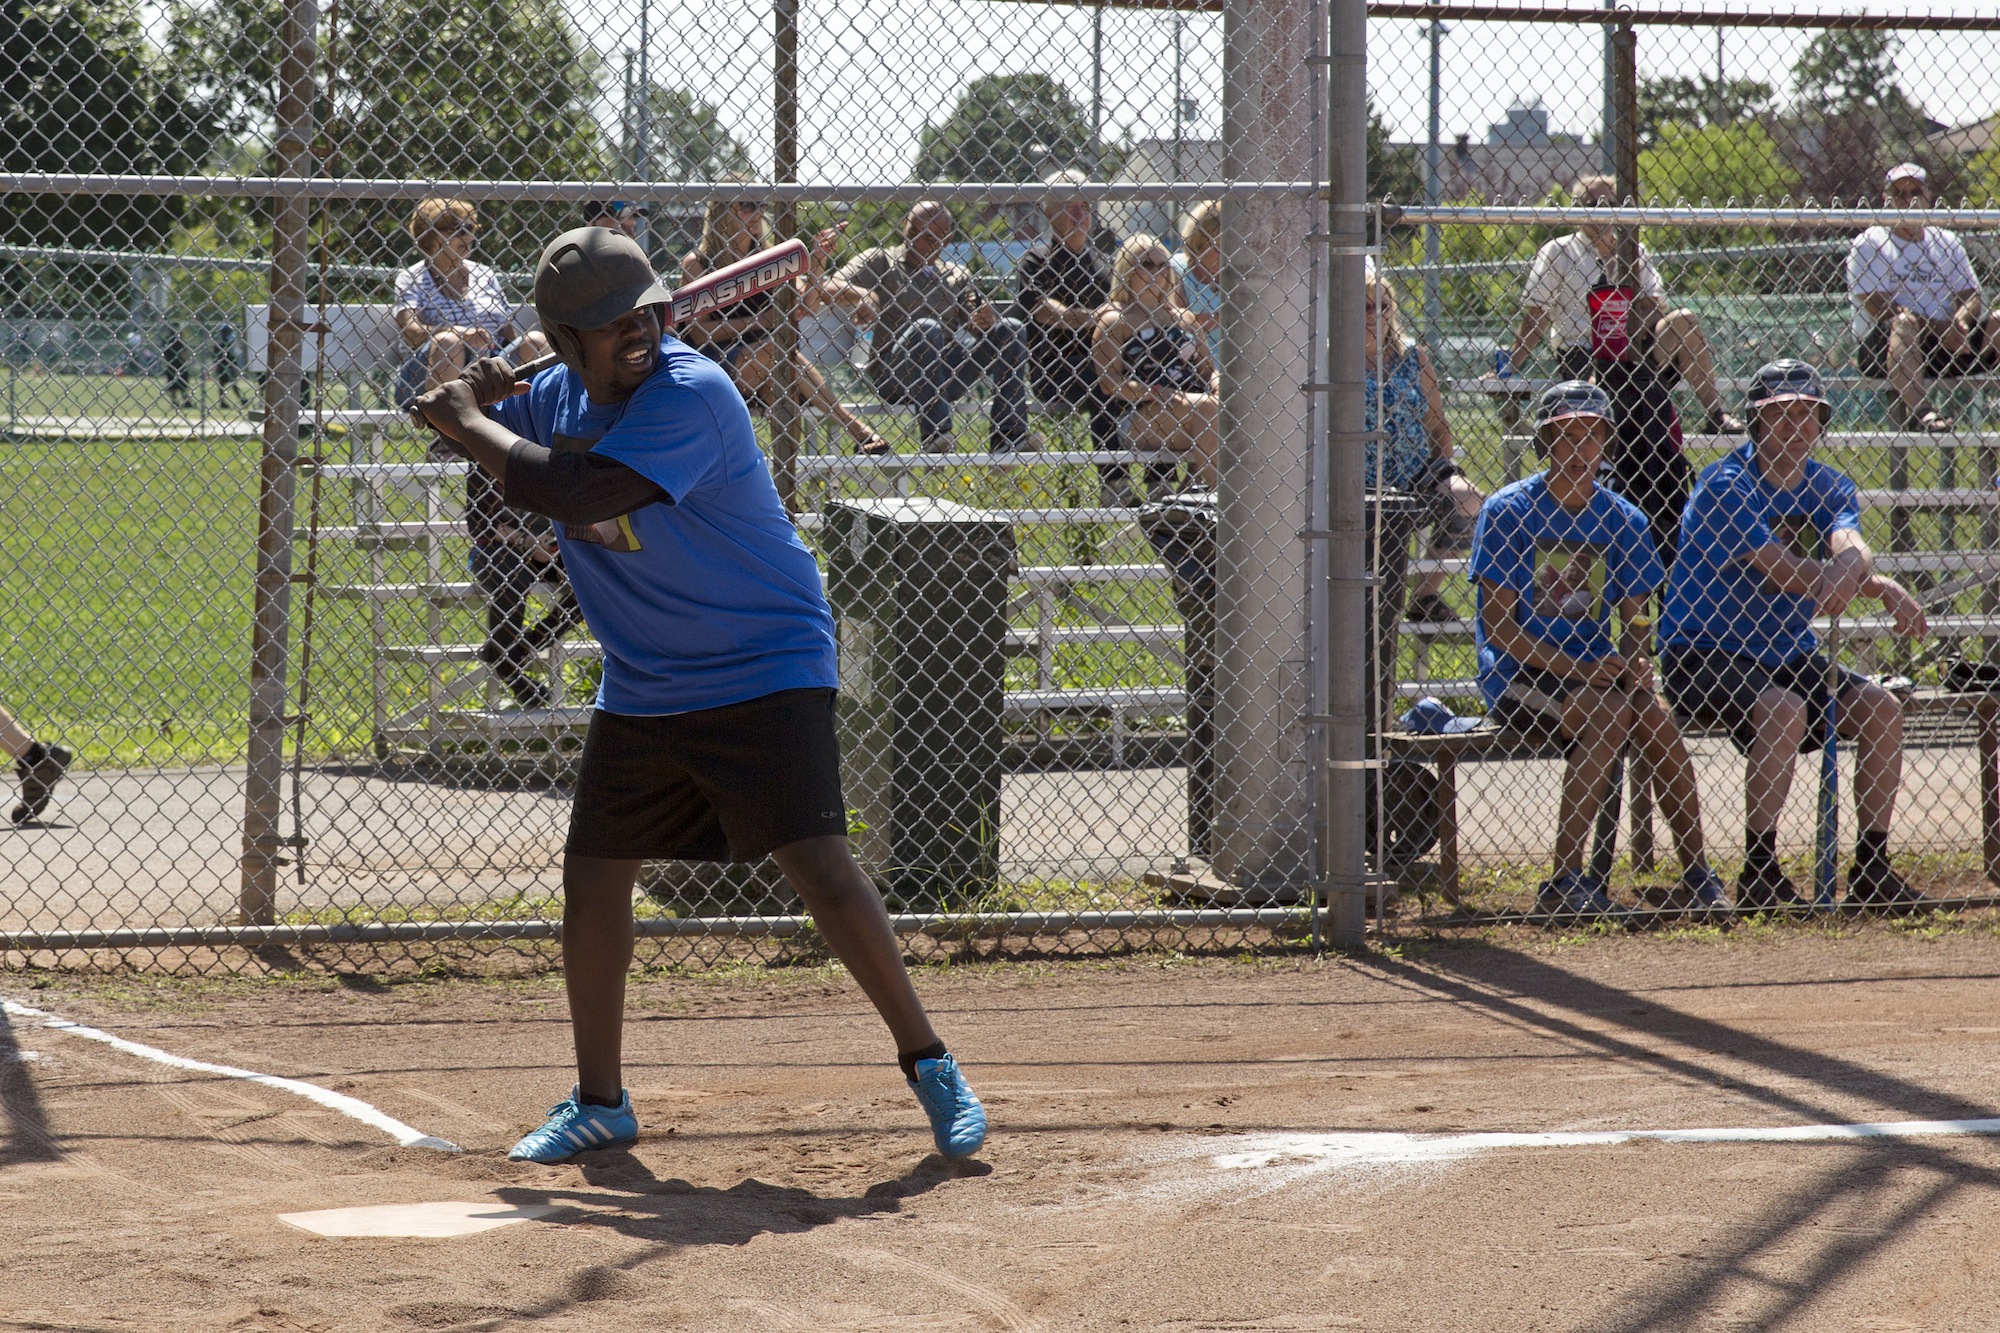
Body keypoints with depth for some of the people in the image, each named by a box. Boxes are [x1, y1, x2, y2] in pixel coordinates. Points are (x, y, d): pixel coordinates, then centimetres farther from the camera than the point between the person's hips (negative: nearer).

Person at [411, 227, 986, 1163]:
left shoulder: (692, 394, -23)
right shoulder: (560, 396, 1)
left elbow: (575, 495, -33)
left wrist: (470, 422, -20)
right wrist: (481, 397, -4)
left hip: (766, 664, -7)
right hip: (641, 689, 7)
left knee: (818, 865, -17)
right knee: (592, 873, 8)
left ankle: (929, 1064, -6)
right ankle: (598, 1102, 22)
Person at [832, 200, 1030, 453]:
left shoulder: (956, 276, 16)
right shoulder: (880, 260, 5)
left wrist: (987, 320, -19)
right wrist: (862, 294, -31)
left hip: (945, 372, 5)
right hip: (890, 374, -5)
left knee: (1010, 330, -7)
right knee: (925, 329, -34)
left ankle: (1009, 436, -17)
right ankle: (934, 434, -39)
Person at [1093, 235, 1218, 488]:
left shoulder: (1183, 317, 25)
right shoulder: (1114, 321, 6)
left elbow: (1207, 369, 24)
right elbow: (1110, 382, -5)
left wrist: (1218, 388, -1)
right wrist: (1158, 394, -17)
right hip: (1140, 417, -6)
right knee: (1204, 407, -31)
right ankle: (1211, 487, -38)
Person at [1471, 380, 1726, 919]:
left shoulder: (1623, 521, 11)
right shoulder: (1508, 511, -3)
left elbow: (1634, 619, 12)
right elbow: (1497, 619, -8)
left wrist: (1632, 662, -12)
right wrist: (1570, 668, -18)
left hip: (1593, 667, 4)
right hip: (1516, 672, -4)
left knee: (1654, 718, -26)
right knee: (1606, 712, -32)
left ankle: (1697, 877, -19)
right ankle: (1565, 879, -29)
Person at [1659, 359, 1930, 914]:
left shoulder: (1828, 488, 6)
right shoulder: (1726, 487, -15)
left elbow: (1851, 549, -17)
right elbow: (1783, 573, -24)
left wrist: (1845, 572, -41)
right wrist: (1882, 588, -26)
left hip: (1789, 655, 7)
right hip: (1703, 657, -7)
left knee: (1882, 708, -9)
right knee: (1783, 710, -32)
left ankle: (1871, 869, -1)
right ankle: (1757, 873, -23)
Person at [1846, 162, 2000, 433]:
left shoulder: (1947, 243, 17)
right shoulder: (1868, 244, 0)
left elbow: (1970, 295, 8)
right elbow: (1879, 308, -11)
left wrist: (1960, 321, -17)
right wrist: (1938, 328, -18)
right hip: (1879, 348, -5)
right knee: (1904, 322, -37)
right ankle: (1917, 411, -53)